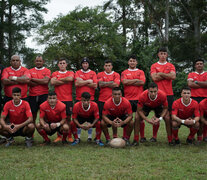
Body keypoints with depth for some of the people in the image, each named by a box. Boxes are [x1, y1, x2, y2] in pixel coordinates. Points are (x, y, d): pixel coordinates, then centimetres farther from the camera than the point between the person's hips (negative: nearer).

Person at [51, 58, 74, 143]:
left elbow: (70, 78, -13)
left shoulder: (70, 73, 11)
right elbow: (52, 82, -7)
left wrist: (59, 79, -1)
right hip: (58, 99, 1)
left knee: (68, 117, 1)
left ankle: (69, 136, 7)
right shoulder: (55, 73, 13)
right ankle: (59, 136, 9)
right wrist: (65, 81, -5)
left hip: (68, 99, -1)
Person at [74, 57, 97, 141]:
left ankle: (90, 136, 10)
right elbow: (77, 83, -9)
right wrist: (88, 81, -7)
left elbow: (95, 85, -5)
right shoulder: (77, 73, 8)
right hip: (79, 99, 0)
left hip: (90, 99, 0)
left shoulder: (93, 73, 8)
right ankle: (78, 136, 9)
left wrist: (82, 82, -6)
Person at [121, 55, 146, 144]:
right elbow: (124, 82, -7)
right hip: (128, 98, 0)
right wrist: (136, 80, -2)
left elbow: (142, 82, -4)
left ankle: (142, 136, 8)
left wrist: (129, 82, -4)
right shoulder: (124, 72, 12)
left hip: (139, 98, 0)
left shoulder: (141, 72, 12)